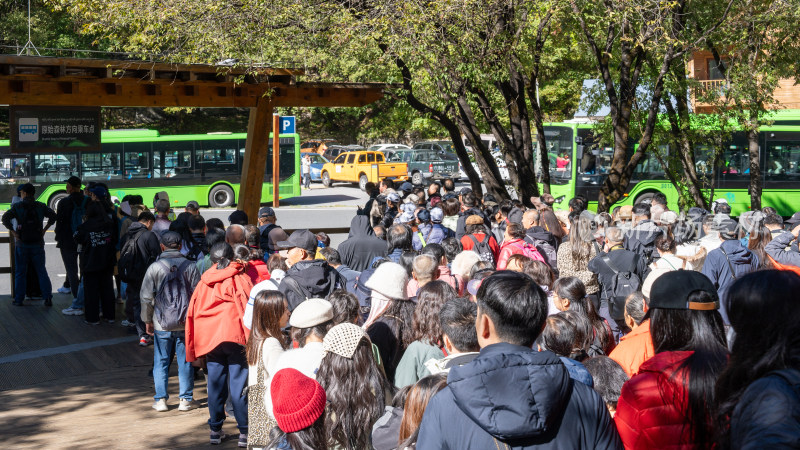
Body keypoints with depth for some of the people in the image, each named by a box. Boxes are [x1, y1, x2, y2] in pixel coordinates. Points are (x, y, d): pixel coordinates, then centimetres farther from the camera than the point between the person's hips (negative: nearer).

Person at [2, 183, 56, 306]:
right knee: (41, 270, 8)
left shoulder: (18, 206, -5)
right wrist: (44, 230, 2)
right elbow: (53, 216, -1)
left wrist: (13, 232, -9)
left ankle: (19, 299, 10)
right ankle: (48, 297, 0)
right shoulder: (41, 206, 2)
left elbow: (5, 218, -15)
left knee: (20, 272, 8)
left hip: (22, 243, -2)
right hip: (38, 243, 2)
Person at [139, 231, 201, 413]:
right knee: (185, 361, 8)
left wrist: (147, 321, 9)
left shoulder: (154, 268, -4)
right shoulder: (190, 266, -3)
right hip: (186, 323, 0)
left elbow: (146, 297, -2)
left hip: (162, 325, 0)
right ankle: (186, 399, 13)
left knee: (161, 362, 9)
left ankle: (161, 399, 12)